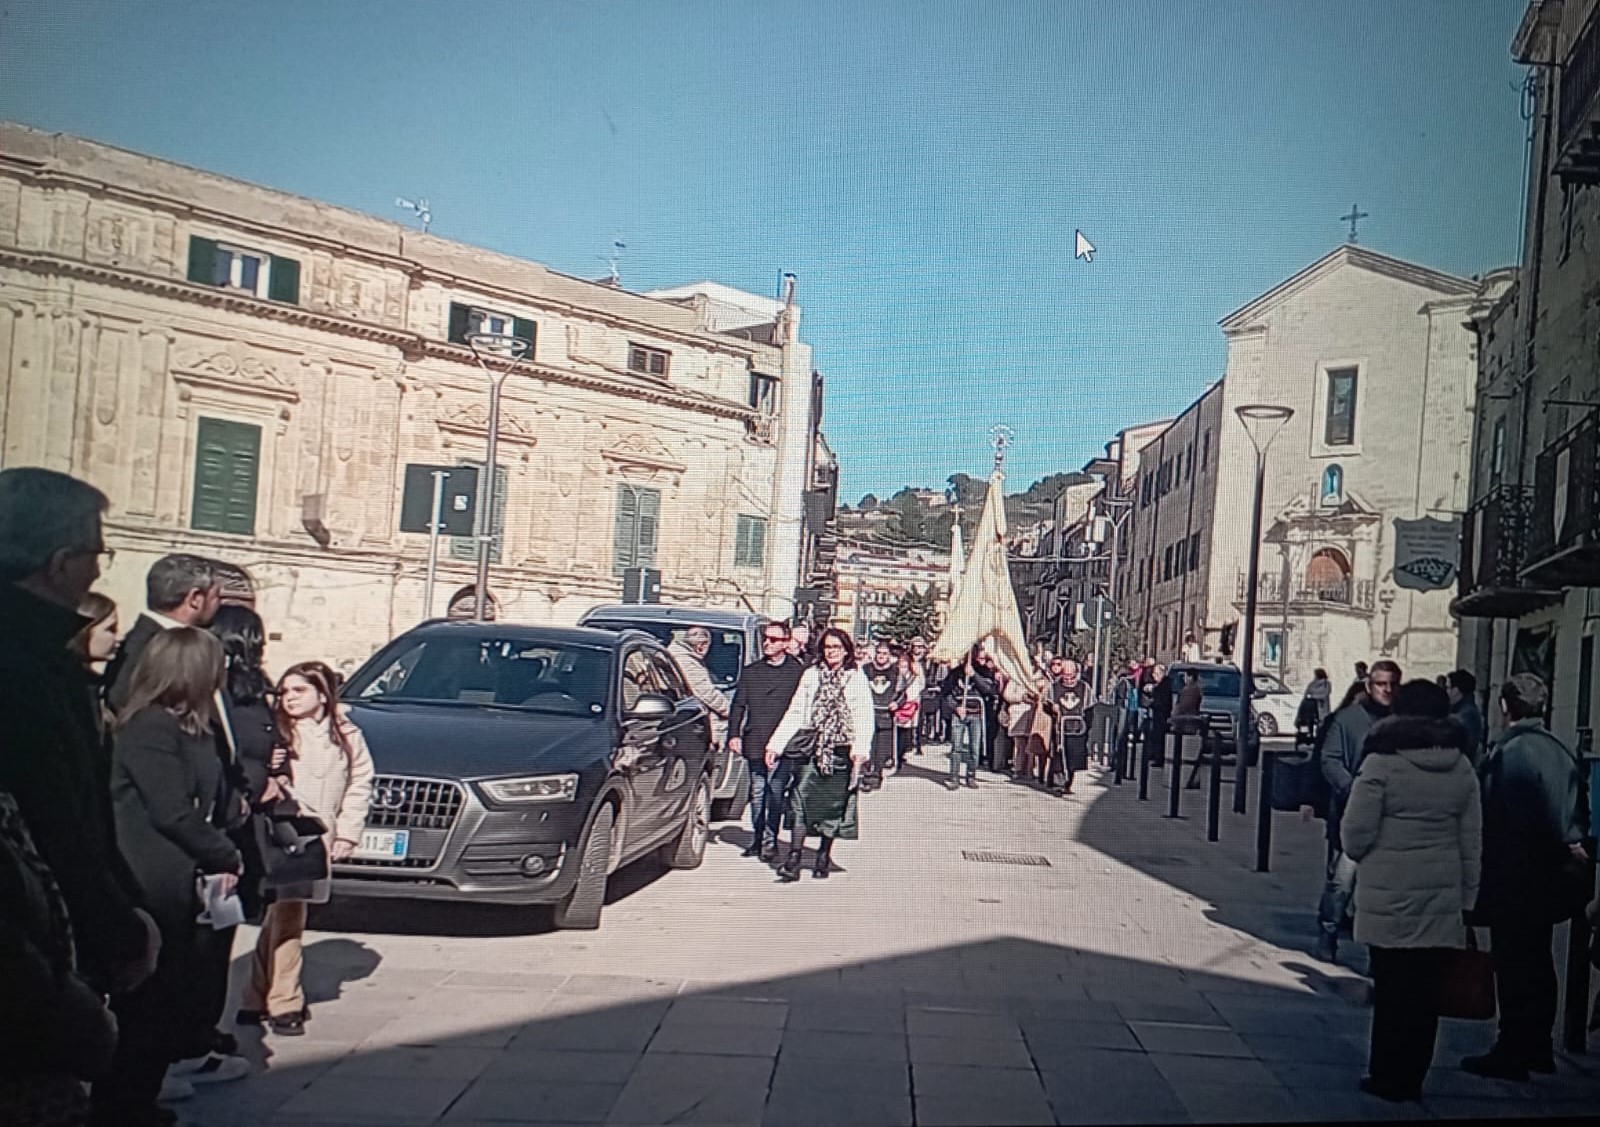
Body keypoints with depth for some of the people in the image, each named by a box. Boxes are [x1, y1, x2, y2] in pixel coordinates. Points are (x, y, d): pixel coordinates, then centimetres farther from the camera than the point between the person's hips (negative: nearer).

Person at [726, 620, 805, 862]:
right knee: (757, 794, 9)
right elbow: (738, 705, 15)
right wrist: (734, 734, 3)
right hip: (755, 743, 4)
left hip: (783, 744, -4)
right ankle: (757, 840, 18)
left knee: (775, 793, -6)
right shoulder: (751, 672, 14)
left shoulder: (797, 672, 1)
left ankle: (770, 842, 1)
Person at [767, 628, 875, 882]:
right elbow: (795, 713, 11)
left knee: (834, 804, 5)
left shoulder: (857, 678, 3)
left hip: (842, 750, -1)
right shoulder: (810, 675, 11)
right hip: (814, 747, 1)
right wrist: (776, 743, 3)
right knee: (802, 800, -10)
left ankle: (824, 856, 19)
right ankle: (794, 858, -11)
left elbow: (864, 717, -6)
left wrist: (861, 748, -21)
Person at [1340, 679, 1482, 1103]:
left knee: (1390, 987, 6)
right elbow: (1473, 843, 7)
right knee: (1425, 991, 10)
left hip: (1389, 898, -4)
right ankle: (1411, 1078, 18)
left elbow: (1356, 834, -12)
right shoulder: (1462, 768, 5)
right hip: (1443, 901, 4)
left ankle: (1387, 1077, 14)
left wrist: (1362, 856, 10)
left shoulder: (1381, 762, -10)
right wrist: (1467, 897, 14)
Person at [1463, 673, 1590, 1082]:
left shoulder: (1505, 753, -17)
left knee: (1512, 964, 0)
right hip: (1552, 874, 7)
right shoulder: (1562, 752, 4)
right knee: (1539, 960, 16)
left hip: (1514, 876, -7)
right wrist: (1572, 846, 15)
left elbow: (1489, 818, -21)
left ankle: (1511, 1053, 5)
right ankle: (1537, 1048, 26)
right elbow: (1579, 813, 9)